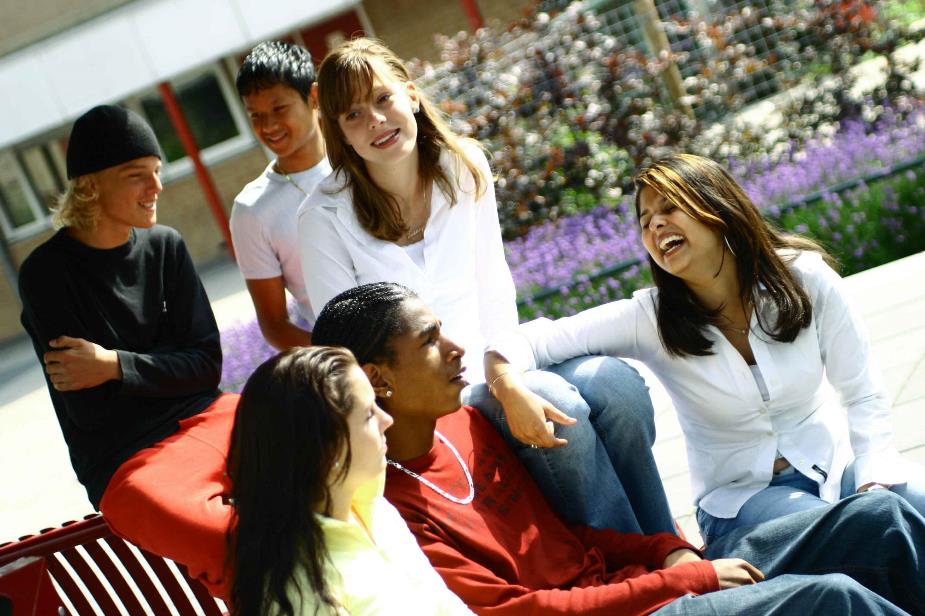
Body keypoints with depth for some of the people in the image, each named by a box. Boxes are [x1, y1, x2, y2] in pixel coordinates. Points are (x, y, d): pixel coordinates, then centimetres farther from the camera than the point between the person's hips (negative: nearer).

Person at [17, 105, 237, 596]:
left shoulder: (165, 247, 7)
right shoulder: (45, 274, -5)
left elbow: (207, 365, 4)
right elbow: (86, 406, -6)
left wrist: (117, 366, -10)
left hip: (204, 417, 5)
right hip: (125, 465, -5)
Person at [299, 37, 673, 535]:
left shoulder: (464, 167, 2)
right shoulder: (324, 217, -11)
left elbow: (493, 287, 10)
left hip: (486, 360, 5)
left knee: (616, 383, -23)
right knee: (556, 402, -31)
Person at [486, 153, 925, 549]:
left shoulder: (806, 278, -8)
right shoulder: (649, 321, -12)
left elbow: (865, 396, -2)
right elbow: (530, 341, -18)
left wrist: (872, 484, -17)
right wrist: (514, 395, -41)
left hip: (836, 464, 3)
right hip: (741, 495, -2)